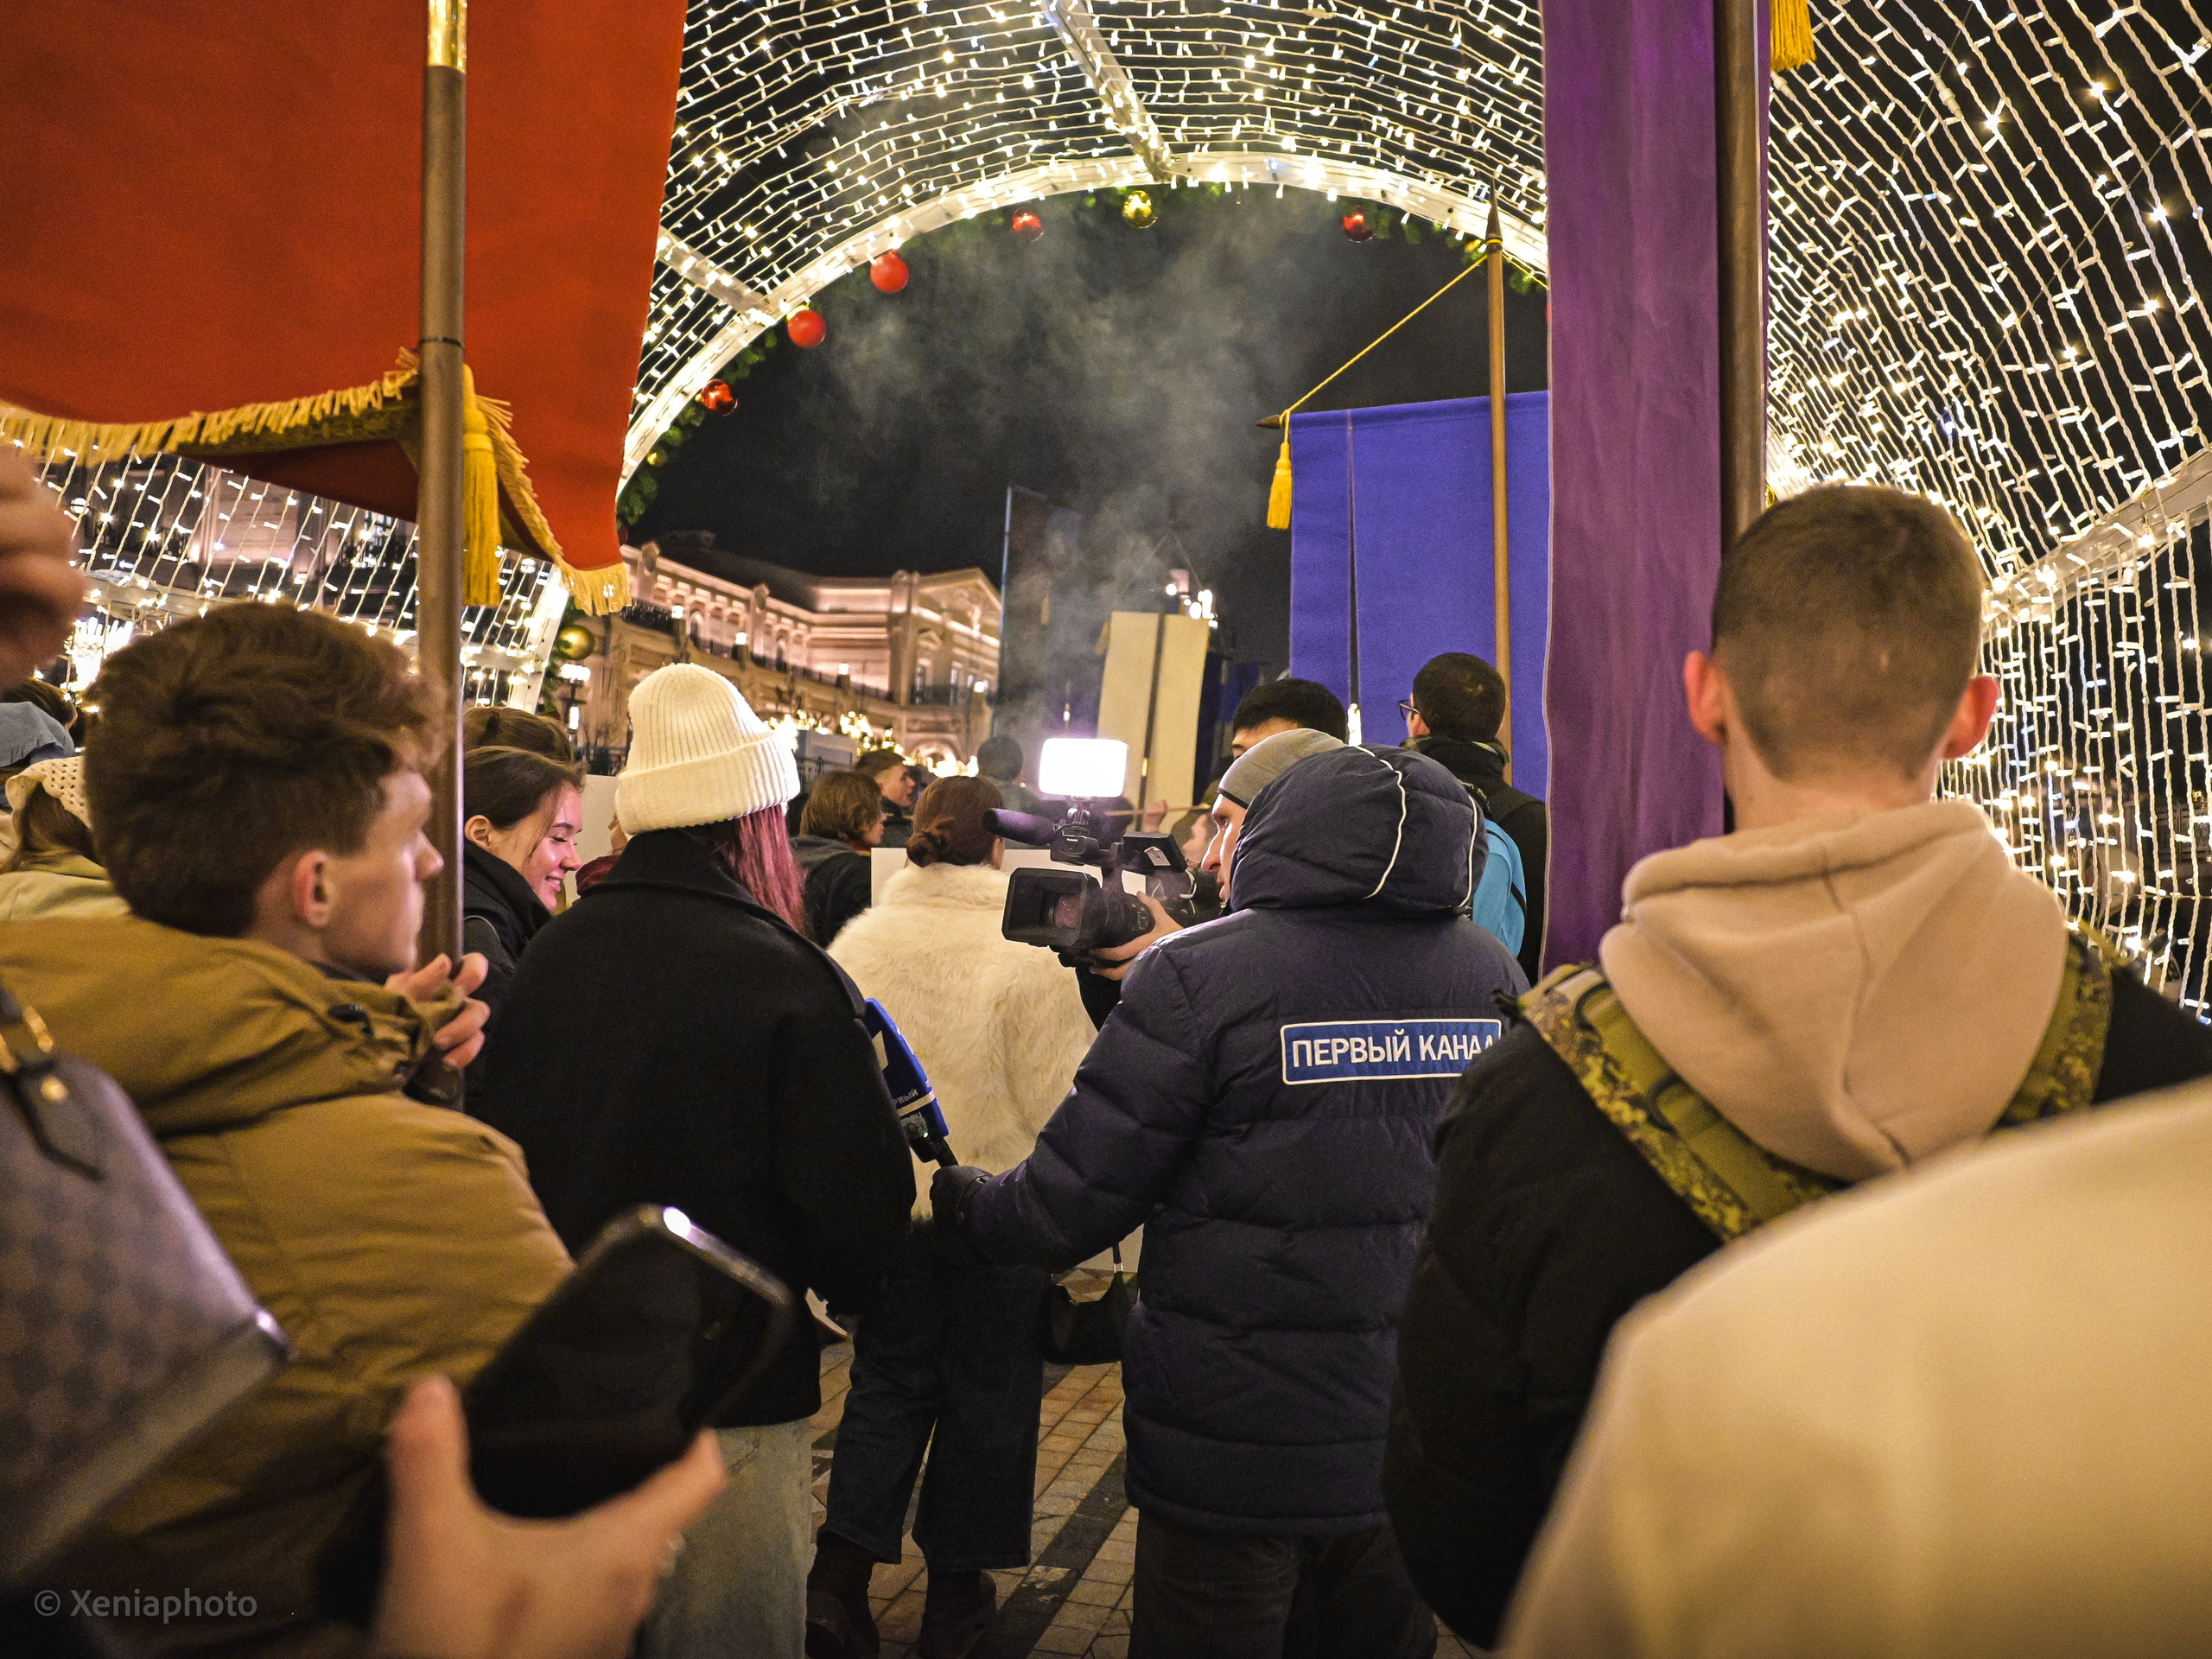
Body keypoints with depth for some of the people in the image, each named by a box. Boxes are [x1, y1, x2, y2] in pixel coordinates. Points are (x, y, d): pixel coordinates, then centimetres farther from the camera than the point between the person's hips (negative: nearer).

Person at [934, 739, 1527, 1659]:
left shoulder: (1198, 975, -18)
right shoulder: (1494, 973, -1)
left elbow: (1067, 1209, -16)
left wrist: (957, 1199, 8)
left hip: (1238, 1453, -5)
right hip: (1424, 1446, 5)